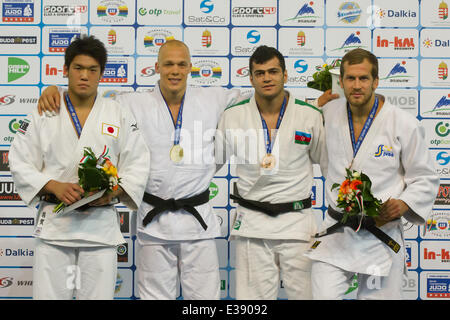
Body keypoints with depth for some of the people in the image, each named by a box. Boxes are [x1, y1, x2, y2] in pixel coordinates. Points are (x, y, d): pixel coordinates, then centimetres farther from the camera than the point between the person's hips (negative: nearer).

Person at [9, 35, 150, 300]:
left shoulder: (120, 115, 5)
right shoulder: (43, 114, 5)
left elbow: (138, 165, 3)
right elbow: (20, 163, 4)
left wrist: (112, 191, -14)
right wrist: (55, 187, -12)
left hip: (101, 223, 0)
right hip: (54, 223, 0)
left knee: (99, 294, 5)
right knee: (48, 293, 3)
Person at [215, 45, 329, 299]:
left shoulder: (310, 115, -1)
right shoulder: (234, 116, 1)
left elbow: (327, 162, 11)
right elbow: (214, 160, 15)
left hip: (297, 219, 0)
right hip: (252, 221, 1)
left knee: (303, 292, 5)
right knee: (253, 293, 6)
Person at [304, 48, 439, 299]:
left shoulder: (405, 125, -7)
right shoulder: (330, 113, 3)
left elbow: (426, 179, 2)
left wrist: (404, 204, -18)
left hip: (382, 235, -2)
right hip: (335, 234, 2)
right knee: (322, 295, -5)